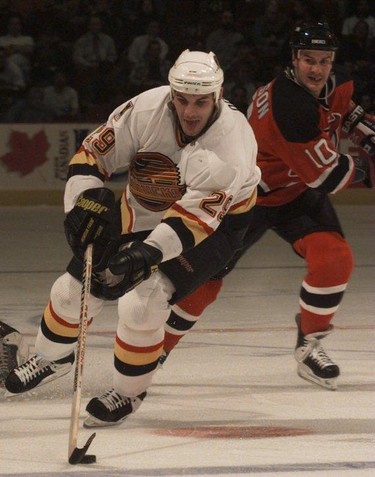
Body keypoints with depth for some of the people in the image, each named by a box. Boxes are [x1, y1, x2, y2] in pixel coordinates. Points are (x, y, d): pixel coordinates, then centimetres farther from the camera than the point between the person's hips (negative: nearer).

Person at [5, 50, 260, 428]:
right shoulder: (146, 110, -24)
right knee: (76, 288, 5)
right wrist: (86, 199, -33)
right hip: (142, 212, 5)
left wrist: (149, 252, -51)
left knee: (142, 304, -23)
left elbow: (198, 212, -41)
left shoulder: (233, 138, -34)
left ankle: (128, 393, 2)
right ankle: (52, 357, 37)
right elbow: (92, 153, -16)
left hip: (216, 222, -5)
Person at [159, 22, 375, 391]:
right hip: (251, 197, -6)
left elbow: (344, 112, 21)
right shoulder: (290, 107, -33)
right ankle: (157, 347, 17)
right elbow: (325, 176, -27)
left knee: (334, 259, -17)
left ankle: (309, 346, 1)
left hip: (299, 193, 7)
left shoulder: (331, 84, -7)